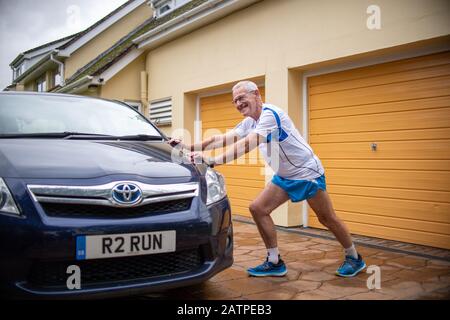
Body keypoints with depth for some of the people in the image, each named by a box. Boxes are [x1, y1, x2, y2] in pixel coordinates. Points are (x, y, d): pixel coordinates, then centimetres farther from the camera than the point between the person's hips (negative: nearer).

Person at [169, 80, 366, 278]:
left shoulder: (270, 114, -23)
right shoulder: (250, 122, 5)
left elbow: (247, 145, -36)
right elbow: (222, 139, -2)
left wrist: (213, 161, -42)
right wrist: (188, 147, -11)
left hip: (307, 172, -8)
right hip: (284, 176, 8)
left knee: (327, 219, 2)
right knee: (258, 209, -4)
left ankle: (354, 258, 26)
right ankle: (275, 262, 6)